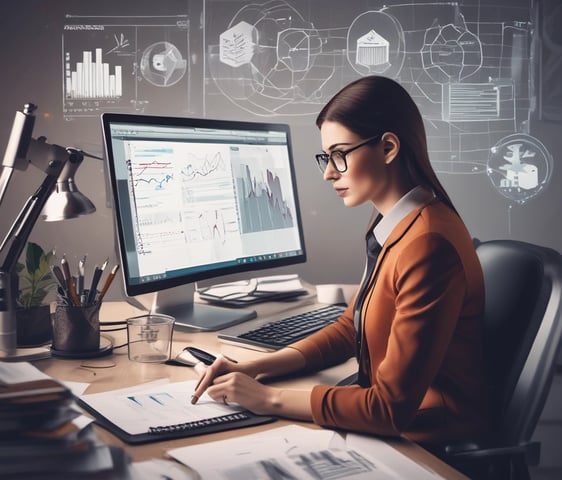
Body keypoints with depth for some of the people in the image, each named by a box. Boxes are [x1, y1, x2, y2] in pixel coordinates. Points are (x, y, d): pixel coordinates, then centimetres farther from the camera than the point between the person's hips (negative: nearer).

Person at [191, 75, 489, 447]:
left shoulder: (427, 243, -26)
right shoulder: (394, 224, 3)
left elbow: (391, 408, -24)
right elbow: (351, 328, 11)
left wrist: (271, 398, -17)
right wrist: (254, 369, -1)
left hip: (430, 445, -7)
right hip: (391, 416, 7)